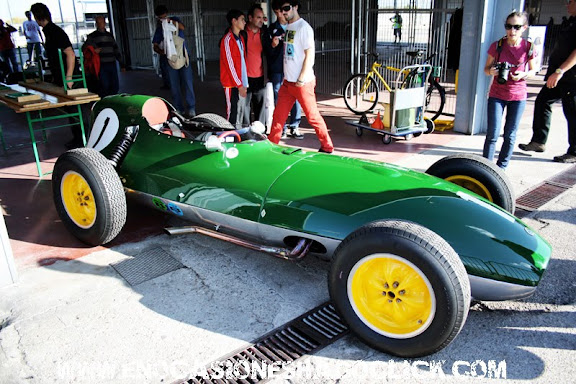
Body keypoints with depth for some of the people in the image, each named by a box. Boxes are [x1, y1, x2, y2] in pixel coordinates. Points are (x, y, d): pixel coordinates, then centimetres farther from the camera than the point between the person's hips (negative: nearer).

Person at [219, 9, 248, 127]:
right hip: (232, 84, -8)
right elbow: (229, 64, -15)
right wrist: (239, 85, -15)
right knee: (232, 112, -5)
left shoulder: (241, 38, 15)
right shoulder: (227, 40, -12)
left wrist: (244, 83, 12)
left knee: (241, 111, 11)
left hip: (241, 83, 8)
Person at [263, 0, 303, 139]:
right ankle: (281, 127, 11)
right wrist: (272, 45, -11)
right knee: (279, 100, 1)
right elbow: (266, 51, 8)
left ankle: (294, 127, 11)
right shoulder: (271, 30, 10)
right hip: (278, 71, 0)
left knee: (296, 99, 0)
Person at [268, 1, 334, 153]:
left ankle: (327, 147, 13)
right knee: (278, 115, 9)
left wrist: (301, 79, -17)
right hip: (287, 81, 8)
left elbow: (310, 54, -15)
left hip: (302, 83, -8)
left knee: (312, 116, 0)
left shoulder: (303, 27, -11)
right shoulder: (286, 27, 13)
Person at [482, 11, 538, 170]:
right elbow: (486, 68, 4)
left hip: (518, 96, 1)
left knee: (510, 135, 6)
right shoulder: (497, 45, -4)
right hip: (497, 95, -1)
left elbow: (533, 70, 8)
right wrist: (491, 71, -19)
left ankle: (501, 168, 19)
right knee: (493, 133, -6)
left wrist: (523, 75, -14)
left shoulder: (528, 48, -3)